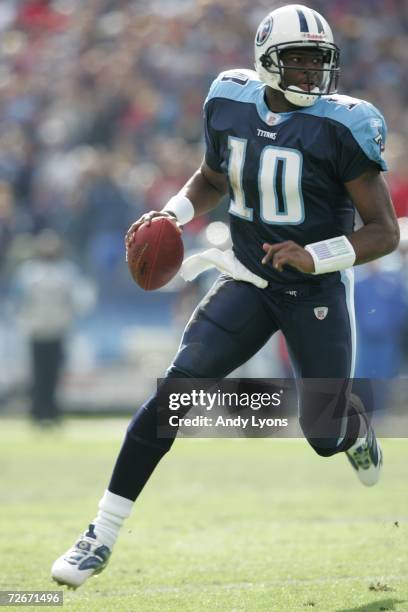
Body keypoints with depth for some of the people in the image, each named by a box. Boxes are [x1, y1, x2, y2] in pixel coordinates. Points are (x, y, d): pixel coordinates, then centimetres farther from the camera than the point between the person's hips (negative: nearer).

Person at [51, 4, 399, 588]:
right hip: (250, 280, 2)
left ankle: (355, 425, 49)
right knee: (177, 387, -15)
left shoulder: (340, 126, -16)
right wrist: (172, 216, -2)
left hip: (317, 291, -2)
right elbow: (211, 179, 18)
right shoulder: (230, 105, -3)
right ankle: (102, 535, -12)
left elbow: (386, 232, -14)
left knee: (325, 436, 6)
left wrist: (314, 257, -27)